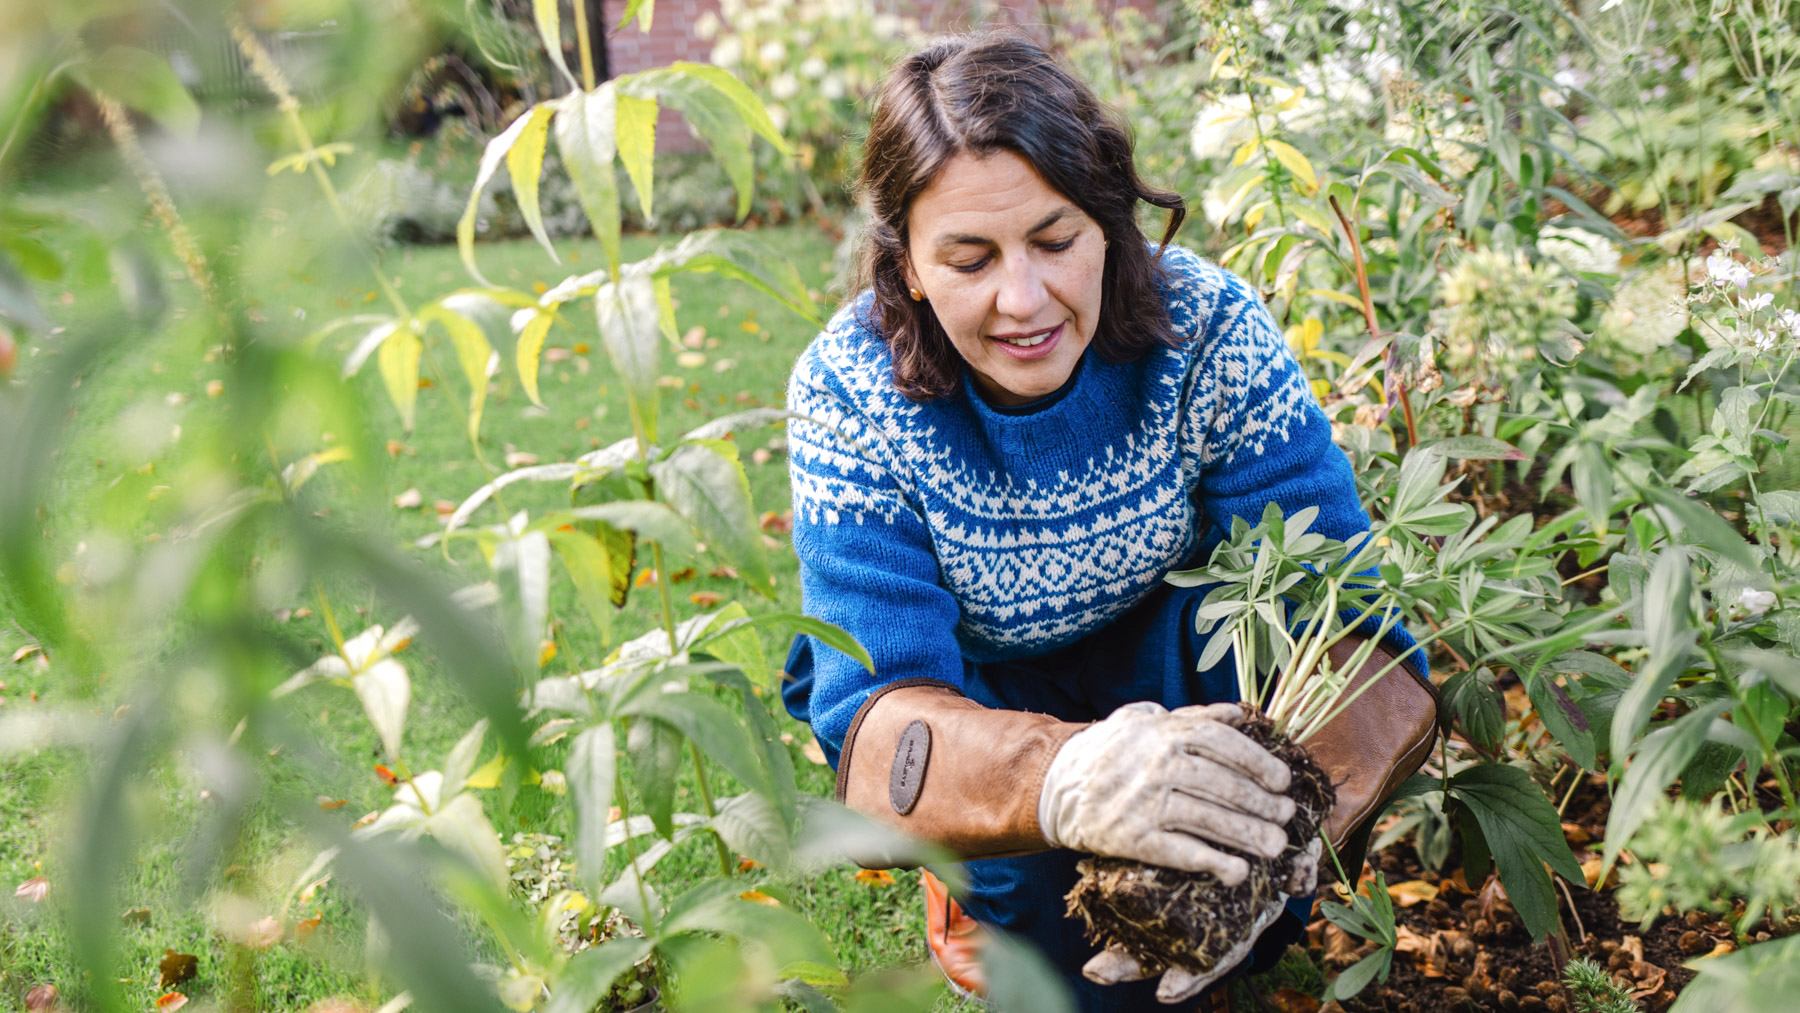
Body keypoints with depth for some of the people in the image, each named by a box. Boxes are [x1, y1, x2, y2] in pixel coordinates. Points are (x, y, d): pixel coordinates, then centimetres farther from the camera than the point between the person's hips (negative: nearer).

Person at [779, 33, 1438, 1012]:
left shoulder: (1206, 327, -27)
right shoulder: (848, 392, -29)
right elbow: (874, 710, -35)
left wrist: (1295, 814, -53)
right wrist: (1063, 777, -58)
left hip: (1172, 661, 1)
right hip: (975, 688, -1)